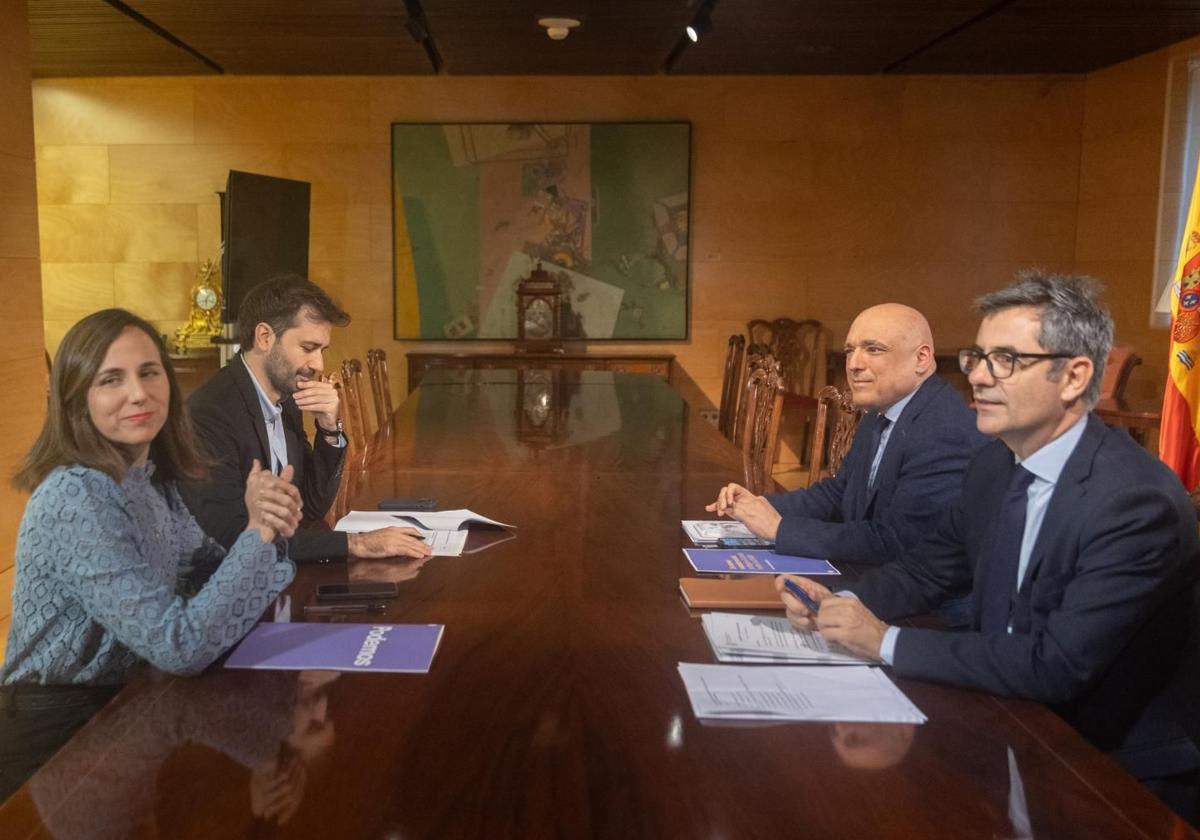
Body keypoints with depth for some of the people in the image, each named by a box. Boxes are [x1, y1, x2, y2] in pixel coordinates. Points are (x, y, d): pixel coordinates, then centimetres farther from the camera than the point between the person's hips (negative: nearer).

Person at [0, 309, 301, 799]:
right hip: (61, 736, -7)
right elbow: (179, 647, -29)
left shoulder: (151, 477, 1)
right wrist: (257, 531, -25)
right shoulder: (76, 497, -25)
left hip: (117, 704, 7)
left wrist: (266, 527, -16)